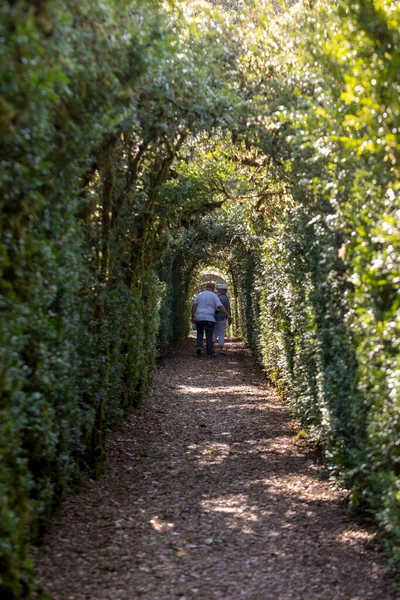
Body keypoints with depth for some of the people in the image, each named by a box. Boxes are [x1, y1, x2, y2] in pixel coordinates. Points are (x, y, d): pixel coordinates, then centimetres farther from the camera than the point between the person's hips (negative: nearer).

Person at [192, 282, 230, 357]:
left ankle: (199, 346, -3)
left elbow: (194, 305, 0)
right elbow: (221, 307, -10)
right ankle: (210, 352, 2)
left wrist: (193, 316, 0)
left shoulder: (199, 295, 9)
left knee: (200, 333, 18)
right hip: (209, 318, -3)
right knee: (209, 336, 3)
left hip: (199, 318, 3)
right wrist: (228, 315, -10)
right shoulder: (214, 296, -1)